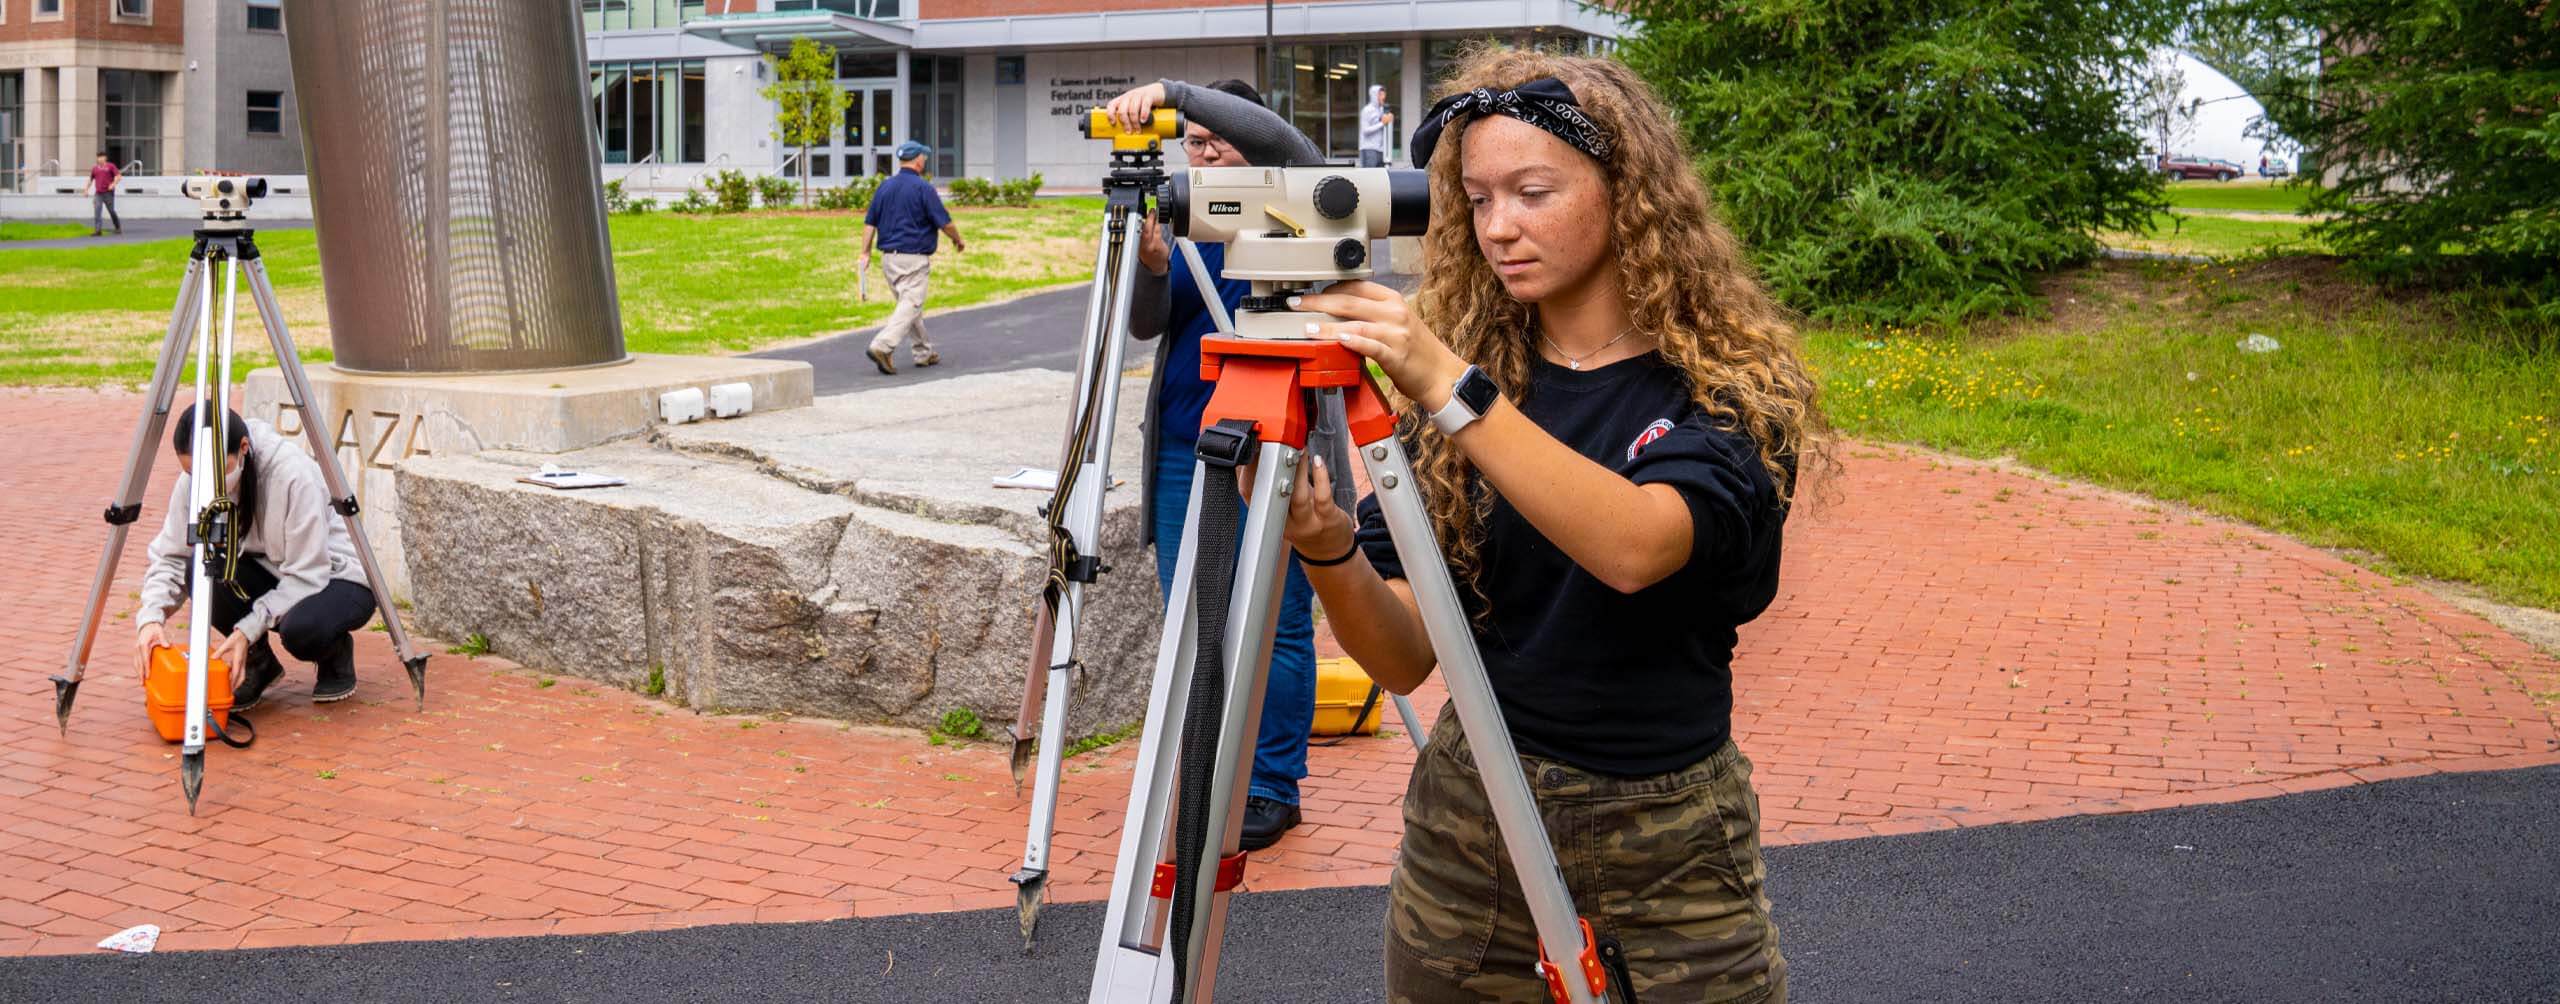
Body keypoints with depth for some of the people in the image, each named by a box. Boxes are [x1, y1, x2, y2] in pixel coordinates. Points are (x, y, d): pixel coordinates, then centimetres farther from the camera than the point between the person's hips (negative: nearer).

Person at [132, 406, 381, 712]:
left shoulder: (293, 474, -30)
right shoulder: (191, 481, -14)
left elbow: (308, 575, -27)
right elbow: (169, 558, -9)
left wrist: (247, 629, -33)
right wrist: (151, 616, -27)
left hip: (335, 577, -5)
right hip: (269, 573, 5)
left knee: (302, 627, -37)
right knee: (201, 567, -25)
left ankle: (336, 653, 1)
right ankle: (257, 662, 0)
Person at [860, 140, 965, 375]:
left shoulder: (885, 186, 8)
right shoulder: (923, 188, -11)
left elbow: (869, 222, 8)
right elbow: (945, 223, -8)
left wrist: (866, 253, 11)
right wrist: (958, 240, 10)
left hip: (888, 257, 7)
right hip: (913, 258, -7)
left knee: (910, 304, 18)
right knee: (911, 306, -7)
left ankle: (923, 352, 24)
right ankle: (882, 347, -21)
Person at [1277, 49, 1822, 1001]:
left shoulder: (1731, 385, -10)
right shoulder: (1465, 361, 0)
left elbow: (1634, 547, -31)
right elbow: (1405, 655, -4)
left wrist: (1452, 389, -37)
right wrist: (1328, 548, -23)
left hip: (1662, 846, -3)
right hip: (1466, 823, 4)